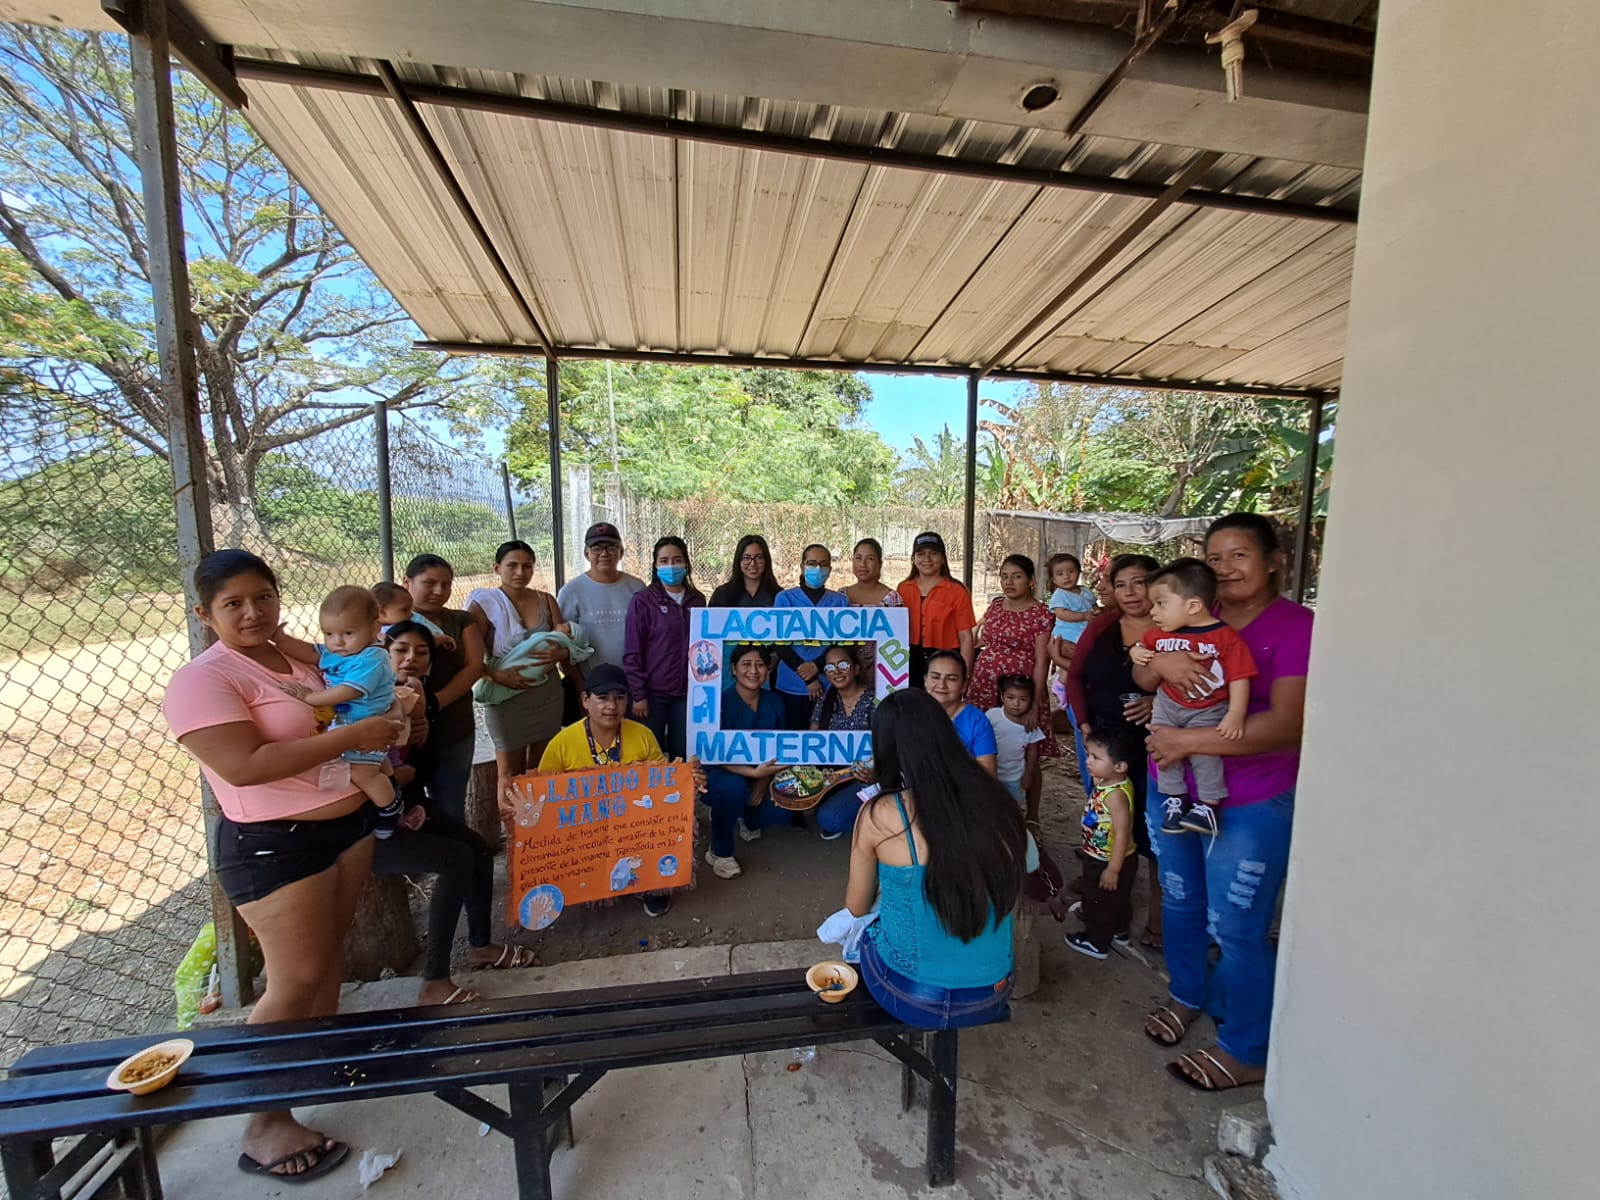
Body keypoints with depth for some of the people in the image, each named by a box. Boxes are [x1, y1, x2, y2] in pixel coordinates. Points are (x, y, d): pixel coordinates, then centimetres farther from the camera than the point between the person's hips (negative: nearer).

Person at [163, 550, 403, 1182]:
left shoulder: (298, 655, 7)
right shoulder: (202, 680, -16)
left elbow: (337, 714, 23)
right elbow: (243, 766, -27)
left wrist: (386, 721, 3)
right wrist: (352, 736, -26)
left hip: (350, 821, 7)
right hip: (273, 846, -7)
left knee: (330, 946, 20)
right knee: (296, 980, 0)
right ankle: (265, 1128, 19)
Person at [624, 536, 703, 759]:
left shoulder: (697, 600, 6)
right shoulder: (642, 601, -5)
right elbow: (632, 653, -6)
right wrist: (638, 695, -10)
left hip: (687, 692, 3)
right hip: (653, 692, -3)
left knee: (682, 757, 11)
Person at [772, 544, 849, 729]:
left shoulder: (840, 601, 6)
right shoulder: (785, 598, 2)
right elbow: (780, 643, -2)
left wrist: (817, 665, -14)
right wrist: (808, 679, -9)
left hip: (829, 685, 1)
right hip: (791, 685, -1)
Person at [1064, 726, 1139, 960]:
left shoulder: (1116, 794, -35)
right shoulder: (1107, 783, -8)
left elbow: (1122, 834, -31)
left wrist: (1113, 869, -24)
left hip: (1107, 861, -8)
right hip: (1099, 856, 8)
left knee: (1099, 900, 15)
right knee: (1118, 898, 29)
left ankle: (1097, 942, 35)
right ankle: (1119, 931, 51)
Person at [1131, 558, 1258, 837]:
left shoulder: (1226, 637, -16)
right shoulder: (1161, 634, -2)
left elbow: (1239, 678, -16)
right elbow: (1143, 645, 19)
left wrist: (1235, 714, -23)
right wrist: (1136, 652, -5)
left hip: (1208, 710, -4)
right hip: (1168, 704, 4)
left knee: (1203, 749, -17)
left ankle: (1208, 805, 1)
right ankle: (1174, 798, 13)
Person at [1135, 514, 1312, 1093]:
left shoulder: (1296, 626, -13)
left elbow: (1286, 724, -22)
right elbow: (1143, 681, 0)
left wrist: (1187, 741, -25)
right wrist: (1161, 661, -23)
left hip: (1251, 805, -5)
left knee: (1235, 928, 6)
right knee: (1181, 904, 21)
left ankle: (1246, 1050, 30)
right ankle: (1188, 995, 45)